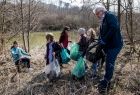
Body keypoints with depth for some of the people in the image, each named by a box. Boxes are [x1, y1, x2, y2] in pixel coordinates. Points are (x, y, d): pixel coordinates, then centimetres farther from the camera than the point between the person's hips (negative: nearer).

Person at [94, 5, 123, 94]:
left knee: (109, 64, -8)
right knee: (109, 64, 14)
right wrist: (99, 45, 3)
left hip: (114, 45, -9)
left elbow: (113, 29, -26)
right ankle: (107, 83, 24)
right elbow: (102, 34, 17)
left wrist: (103, 42, -24)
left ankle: (105, 83, -2)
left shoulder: (110, 16, -11)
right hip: (108, 45, 9)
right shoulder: (103, 21, 18)